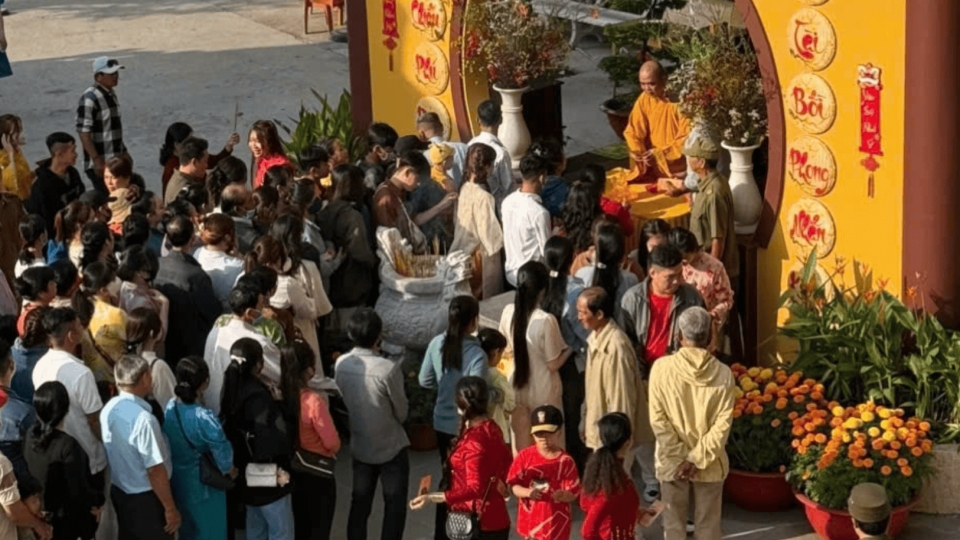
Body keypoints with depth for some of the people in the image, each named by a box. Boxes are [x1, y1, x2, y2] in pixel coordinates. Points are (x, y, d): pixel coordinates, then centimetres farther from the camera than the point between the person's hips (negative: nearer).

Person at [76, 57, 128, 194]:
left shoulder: (111, 94, 11)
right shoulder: (90, 99, -16)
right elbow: (83, 133, -20)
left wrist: (123, 152, 22)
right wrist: (97, 161, -23)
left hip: (115, 162, 9)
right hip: (100, 165, -9)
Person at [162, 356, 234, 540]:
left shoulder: (169, 407, -11)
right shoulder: (203, 418, -31)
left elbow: (169, 444, 1)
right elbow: (222, 452, -23)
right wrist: (229, 470, -2)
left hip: (178, 482, 6)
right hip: (204, 486, -6)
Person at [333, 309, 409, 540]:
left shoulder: (341, 364, -10)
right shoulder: (388, 369, -26)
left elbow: (343, 400, 4)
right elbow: (402, 412, -12)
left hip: (359, 447, 5)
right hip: (391, 448, -5)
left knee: (359, 505, 15)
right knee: (394, 508, 8)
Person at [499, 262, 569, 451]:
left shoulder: (508, 312, -10)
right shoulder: (546, 320, -27)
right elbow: (554, 364, -18)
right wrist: (569, 348, -2)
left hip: (518, 386, 5)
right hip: (543, 391, -5)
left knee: (521, 447, 19)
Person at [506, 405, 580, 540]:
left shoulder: (565, 461, -10)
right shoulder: (525, 456, -2)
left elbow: (573, 494, -10)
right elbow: (514, 485, -1)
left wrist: (563, 495, -33)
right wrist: (527, 492, -23)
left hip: (555, 522, -2)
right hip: (530, 519, 2)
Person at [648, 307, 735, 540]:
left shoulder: (662, 367, -12)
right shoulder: (723, 373, -10)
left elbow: (658, 419, -12)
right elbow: (723, 424, -13)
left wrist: (680, 457, -8)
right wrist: (698, 459, -12)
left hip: (672, 462, 0)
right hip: (710, 464, 1)